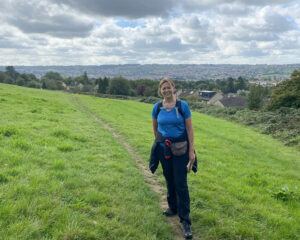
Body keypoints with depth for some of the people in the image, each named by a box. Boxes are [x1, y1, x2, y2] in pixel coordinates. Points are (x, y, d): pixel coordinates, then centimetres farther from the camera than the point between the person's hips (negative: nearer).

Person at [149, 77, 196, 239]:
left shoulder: (182, 105, -10)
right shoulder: (157, 107, -2)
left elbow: (189, 128, -8)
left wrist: (191, 150, -11)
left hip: (180, 149, -3)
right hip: (163, 148, 3)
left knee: (181, 183, -4)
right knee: (169, 180, 17)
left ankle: (185, 221, 3)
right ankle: (173, 208, 37)